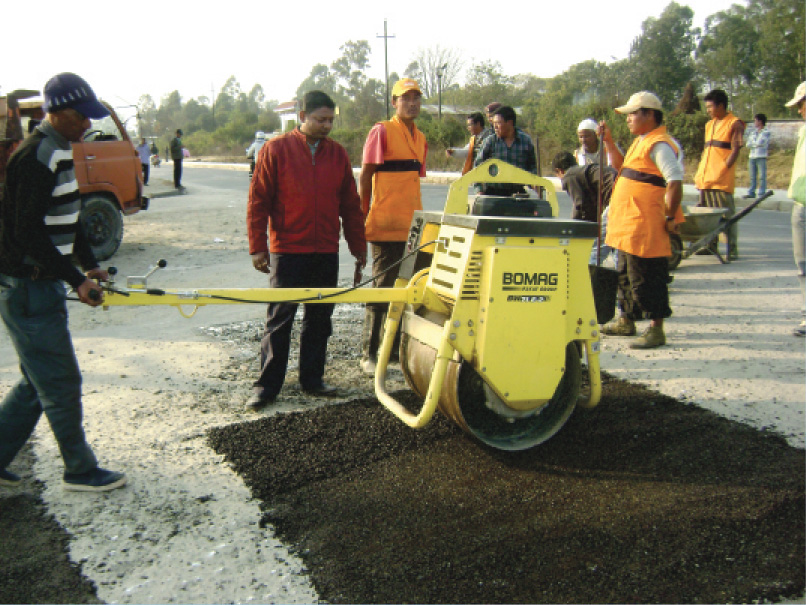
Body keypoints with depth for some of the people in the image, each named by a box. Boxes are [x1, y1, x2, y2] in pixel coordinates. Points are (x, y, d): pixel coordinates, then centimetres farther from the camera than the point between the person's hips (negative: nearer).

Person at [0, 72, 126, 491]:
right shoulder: (36, 157, -19)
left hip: (43, 285, 10)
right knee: (61, 382, 1)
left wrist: (89, 264, 14)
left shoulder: (60, 152, 13)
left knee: (38, 381, 18)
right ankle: (81, 471, 16)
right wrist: (76, 280, -21)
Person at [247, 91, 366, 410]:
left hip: (326, 252, 4)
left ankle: (312, 378, 23)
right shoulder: (276, 149, -3)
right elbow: (258, 200, -3)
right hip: (287, 251, -4)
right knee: (279, 319, 0)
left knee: (320, 319, 10)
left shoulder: (337, 153, 9)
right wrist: (257, 246, -7)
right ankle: (267, 385, 9)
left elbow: (350, 205, 13)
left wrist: (358, 246, 12)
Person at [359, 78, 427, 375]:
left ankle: (393, 347, 25)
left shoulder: (420, 138, 16)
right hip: (386, 227, -7)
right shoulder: (382, 131, -4)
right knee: (382, 289, -4)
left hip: (412, 226, 7)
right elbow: (365, 177, -5)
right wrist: (363, 216, -9)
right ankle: (369, 354, 5)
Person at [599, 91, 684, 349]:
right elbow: (621, 167, 30)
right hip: (628, 226, 11)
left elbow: (675, 181, -22)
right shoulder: (641, 142, 17)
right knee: (625, 273, 20)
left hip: (646, 227, -11)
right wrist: (609, 142, 18)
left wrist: (670, 217, -20)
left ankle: (656, 330, 4)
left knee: (647, 278, -5)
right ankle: (626, 321, 33)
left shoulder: (659, 145, -16)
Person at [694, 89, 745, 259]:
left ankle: (732, 250, 0)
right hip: (705, 179, 7)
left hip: (722, 180, -7)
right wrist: (700, 173, 14)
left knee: (727, 216, -4)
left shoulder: (734, 124, -2)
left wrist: (723, 170, -17)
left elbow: (735, 150, -9)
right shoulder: (709, 125, 20)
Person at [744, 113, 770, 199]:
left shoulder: (766, 132, 1)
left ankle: (762, 194, -5)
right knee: (752, 176, 7)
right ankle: (751, 193, 11)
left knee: (762, 176, -6)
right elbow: (748, 144, 9)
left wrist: (752, 143, 4)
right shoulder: (753, 132, 18)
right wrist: (756, 144, -4)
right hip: (752, 157, 5)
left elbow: (760, 142, -11)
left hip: (761, 157, -5)